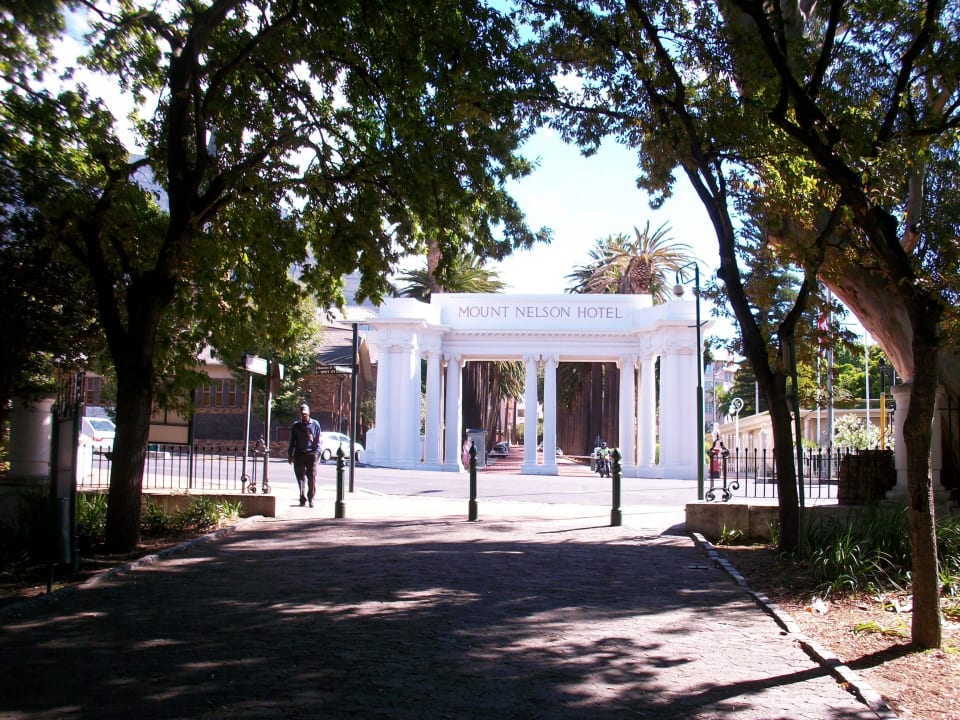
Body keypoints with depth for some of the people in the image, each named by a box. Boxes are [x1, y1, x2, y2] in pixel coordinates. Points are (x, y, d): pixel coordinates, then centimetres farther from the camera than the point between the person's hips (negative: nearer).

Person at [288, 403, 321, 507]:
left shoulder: (315, 424, 6)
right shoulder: (296, 426, 10)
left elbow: (318, 441, 8)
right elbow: (292, 441, 14)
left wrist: (317, 453, -3)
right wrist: (290, 455, 8)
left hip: (311, 455, -1)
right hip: (299, 455, 1)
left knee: (312, 478, -4)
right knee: (300, 477, -1)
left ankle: (311, 498, 7)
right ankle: (303, 499, 3)